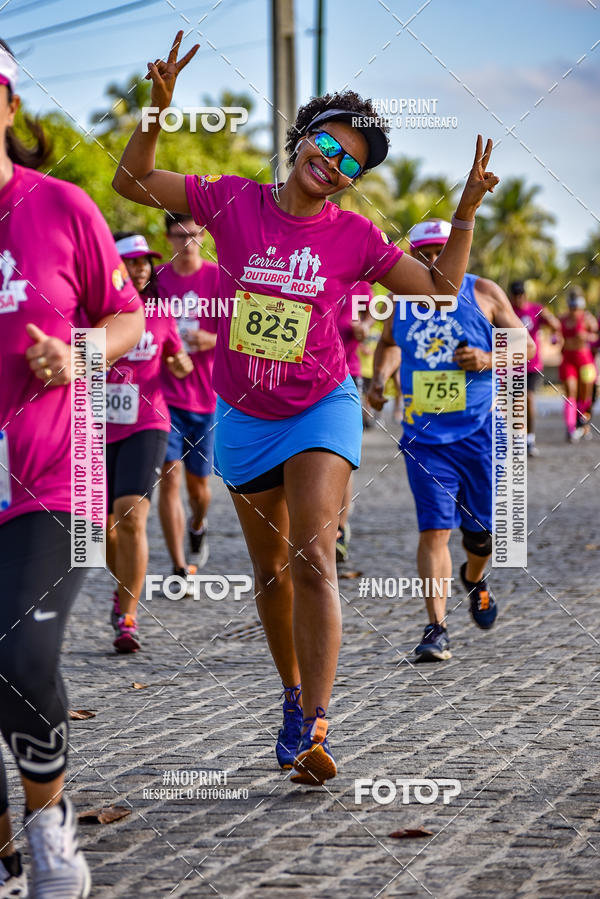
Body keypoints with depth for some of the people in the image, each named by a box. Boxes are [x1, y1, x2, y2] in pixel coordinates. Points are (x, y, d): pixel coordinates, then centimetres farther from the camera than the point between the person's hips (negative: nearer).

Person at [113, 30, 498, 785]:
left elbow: (441, 288, 1)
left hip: (320, 409, -2)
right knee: (271, 566, 14)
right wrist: (159, 109, -16)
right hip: (244, 415, 2)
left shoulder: (355, 237, -6)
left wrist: (466, 213, -9)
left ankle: (311, 727, -22)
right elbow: (132, 182, -3)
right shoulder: (232, 202, -6)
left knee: (313, 560, -17)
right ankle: (294, 694, 33)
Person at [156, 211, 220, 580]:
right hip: (166, 395, 0)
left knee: (198, 481, 11)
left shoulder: (220, 278, -1)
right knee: (170, 476, -11)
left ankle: (198, 527, 46)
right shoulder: (156, 279, 2)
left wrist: (211, 339, -20)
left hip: (207, 395, 0)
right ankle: (180, 569, -8)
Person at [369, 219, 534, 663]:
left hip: (479, 431, 0)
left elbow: (525, 346, 4)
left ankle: (475, 579, 44)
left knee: (480, 530, 8)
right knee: (434, 529, -10)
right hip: (424, 437, 0)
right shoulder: (401, 300, 5)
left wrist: (489, 360, -14)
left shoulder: (483, 293, -1)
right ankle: (437, 630, -13)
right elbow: (389, 343, 24)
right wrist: (379, 378, 5)